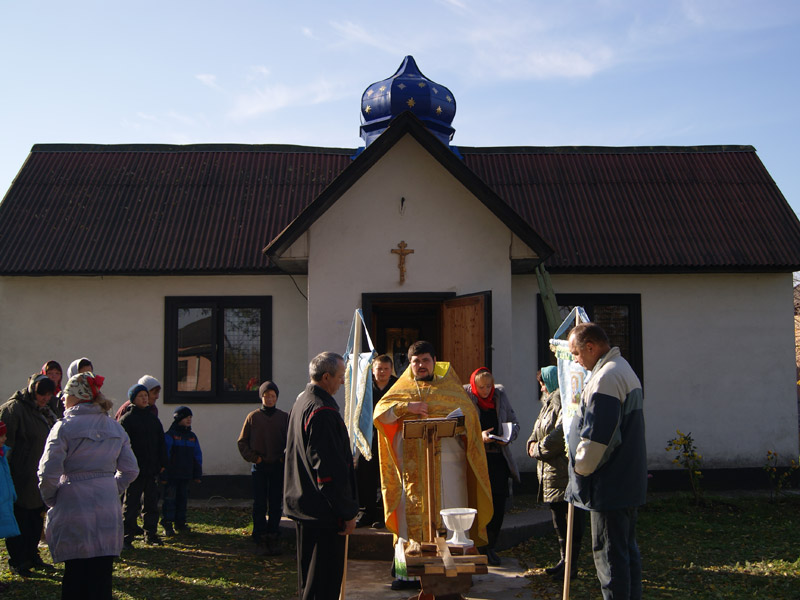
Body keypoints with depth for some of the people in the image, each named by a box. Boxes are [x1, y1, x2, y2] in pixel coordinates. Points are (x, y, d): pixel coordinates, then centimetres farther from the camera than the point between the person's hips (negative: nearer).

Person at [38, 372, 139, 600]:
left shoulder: (64, 427, -8)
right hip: (108, 511, 4)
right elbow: (130, 470, 9)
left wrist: (51, 499, 3)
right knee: (102, 578, 13)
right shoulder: (115, 427, 9)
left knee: (76, 575, 6)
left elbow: (48, 473, -13)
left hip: (73, 510, -4)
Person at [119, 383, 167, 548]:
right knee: (130, 505, 0)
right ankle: (127, 536, 6)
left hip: (152, 470, 5)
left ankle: (151, 534, 20)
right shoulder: (126, 419, -5)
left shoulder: (153, 419, 13)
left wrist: (162, 463, 12)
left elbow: (161, 443, 18)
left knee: (151, 504, 11)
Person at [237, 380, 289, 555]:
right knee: (259, 505, 1)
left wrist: (285, 458, -3)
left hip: (278, 467, 1)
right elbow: (242, 441, 7)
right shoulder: (253, 417, 2)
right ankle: (261, 538, 8)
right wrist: (252, 457, -4)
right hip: (259, 467, -1)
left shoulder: (284, 417, 3)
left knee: (276, 505, 5)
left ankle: (273, 537, 14)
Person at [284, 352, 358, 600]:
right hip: (324, 512, -10)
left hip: (303, 505, 10)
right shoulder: (322, 411, -21)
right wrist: (347, 512, -17)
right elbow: (330, 468, -24)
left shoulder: (301, 401, 12)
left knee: (308, 577, 19)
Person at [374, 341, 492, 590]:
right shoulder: (403, 388, 14)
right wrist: (407, 406, -14)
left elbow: (469, 413, 3)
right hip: (413, 463, 1)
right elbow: (380, 411, 1)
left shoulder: (449, 385, 12)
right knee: (412, 513, 1)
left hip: (447, 460, 0)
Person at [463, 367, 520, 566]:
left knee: (499, 504, 0)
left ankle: (489, 547, 14)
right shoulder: (464, 396, -3)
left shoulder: (500, 395, 9)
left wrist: (507, 437, -6)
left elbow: (514, 423, 15)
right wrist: (478, 436, -21)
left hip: (498, 457, 3)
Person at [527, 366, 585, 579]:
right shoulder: (548, 402, 18)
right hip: (551, 471, 11)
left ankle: (572, 564, 4)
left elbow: (562, 433, -26)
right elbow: (539, 428, 21)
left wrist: (539, 449, -15)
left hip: (566, 470, -11)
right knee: (557, 513, 16)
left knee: (573, 515, -3)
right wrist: (532, 443, -1)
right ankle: (565, 559, 28)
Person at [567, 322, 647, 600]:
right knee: (627, 548, 17)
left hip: (609, 486, -11)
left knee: (609, 554, -3)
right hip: (629, 482, 11)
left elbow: (596, 437, -23)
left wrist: (579, 469, -8)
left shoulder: (605, 379, -20)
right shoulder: (624, 369, 15)